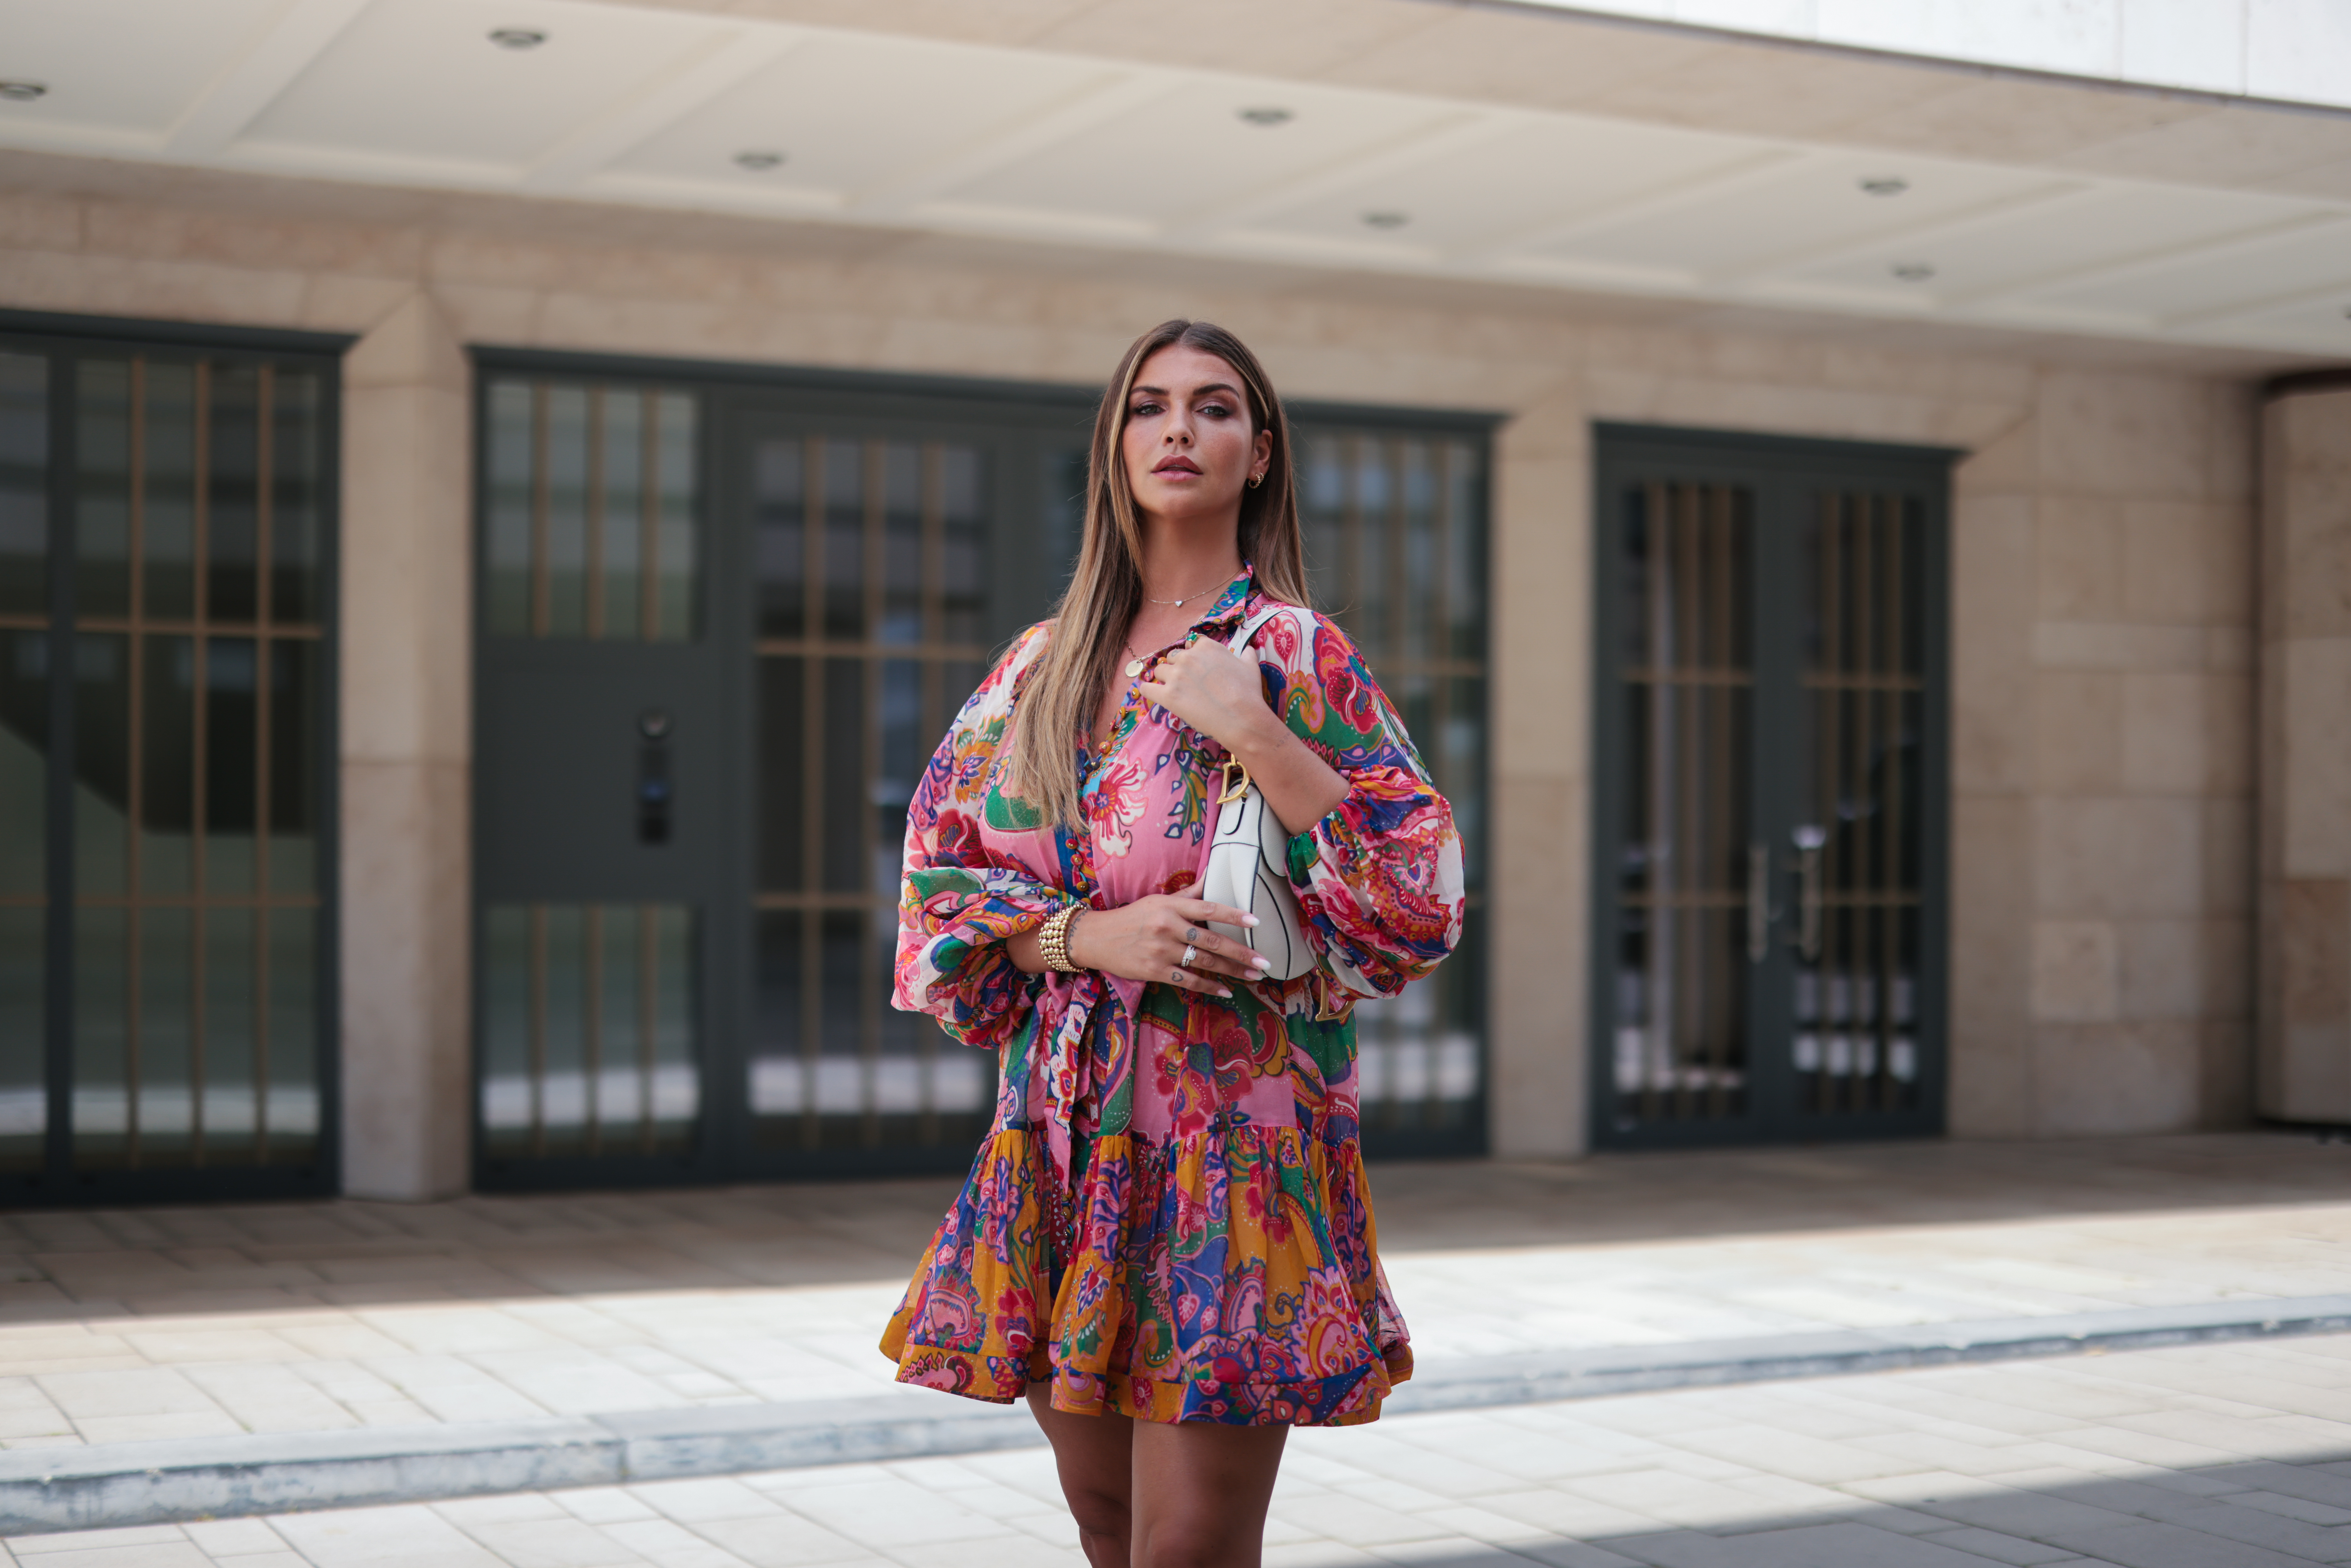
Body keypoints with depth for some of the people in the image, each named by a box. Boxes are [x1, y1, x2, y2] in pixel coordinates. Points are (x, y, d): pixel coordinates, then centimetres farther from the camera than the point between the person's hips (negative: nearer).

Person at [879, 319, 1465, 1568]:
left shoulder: (1299, 655, -2)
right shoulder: (1043, 664, 10)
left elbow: (1417, 899, -8)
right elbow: (942, 873, 7)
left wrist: (1256, 733, -16)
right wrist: (1092, 936, -10)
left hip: (1229, 1129, -4)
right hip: (1062, 1134, 4)